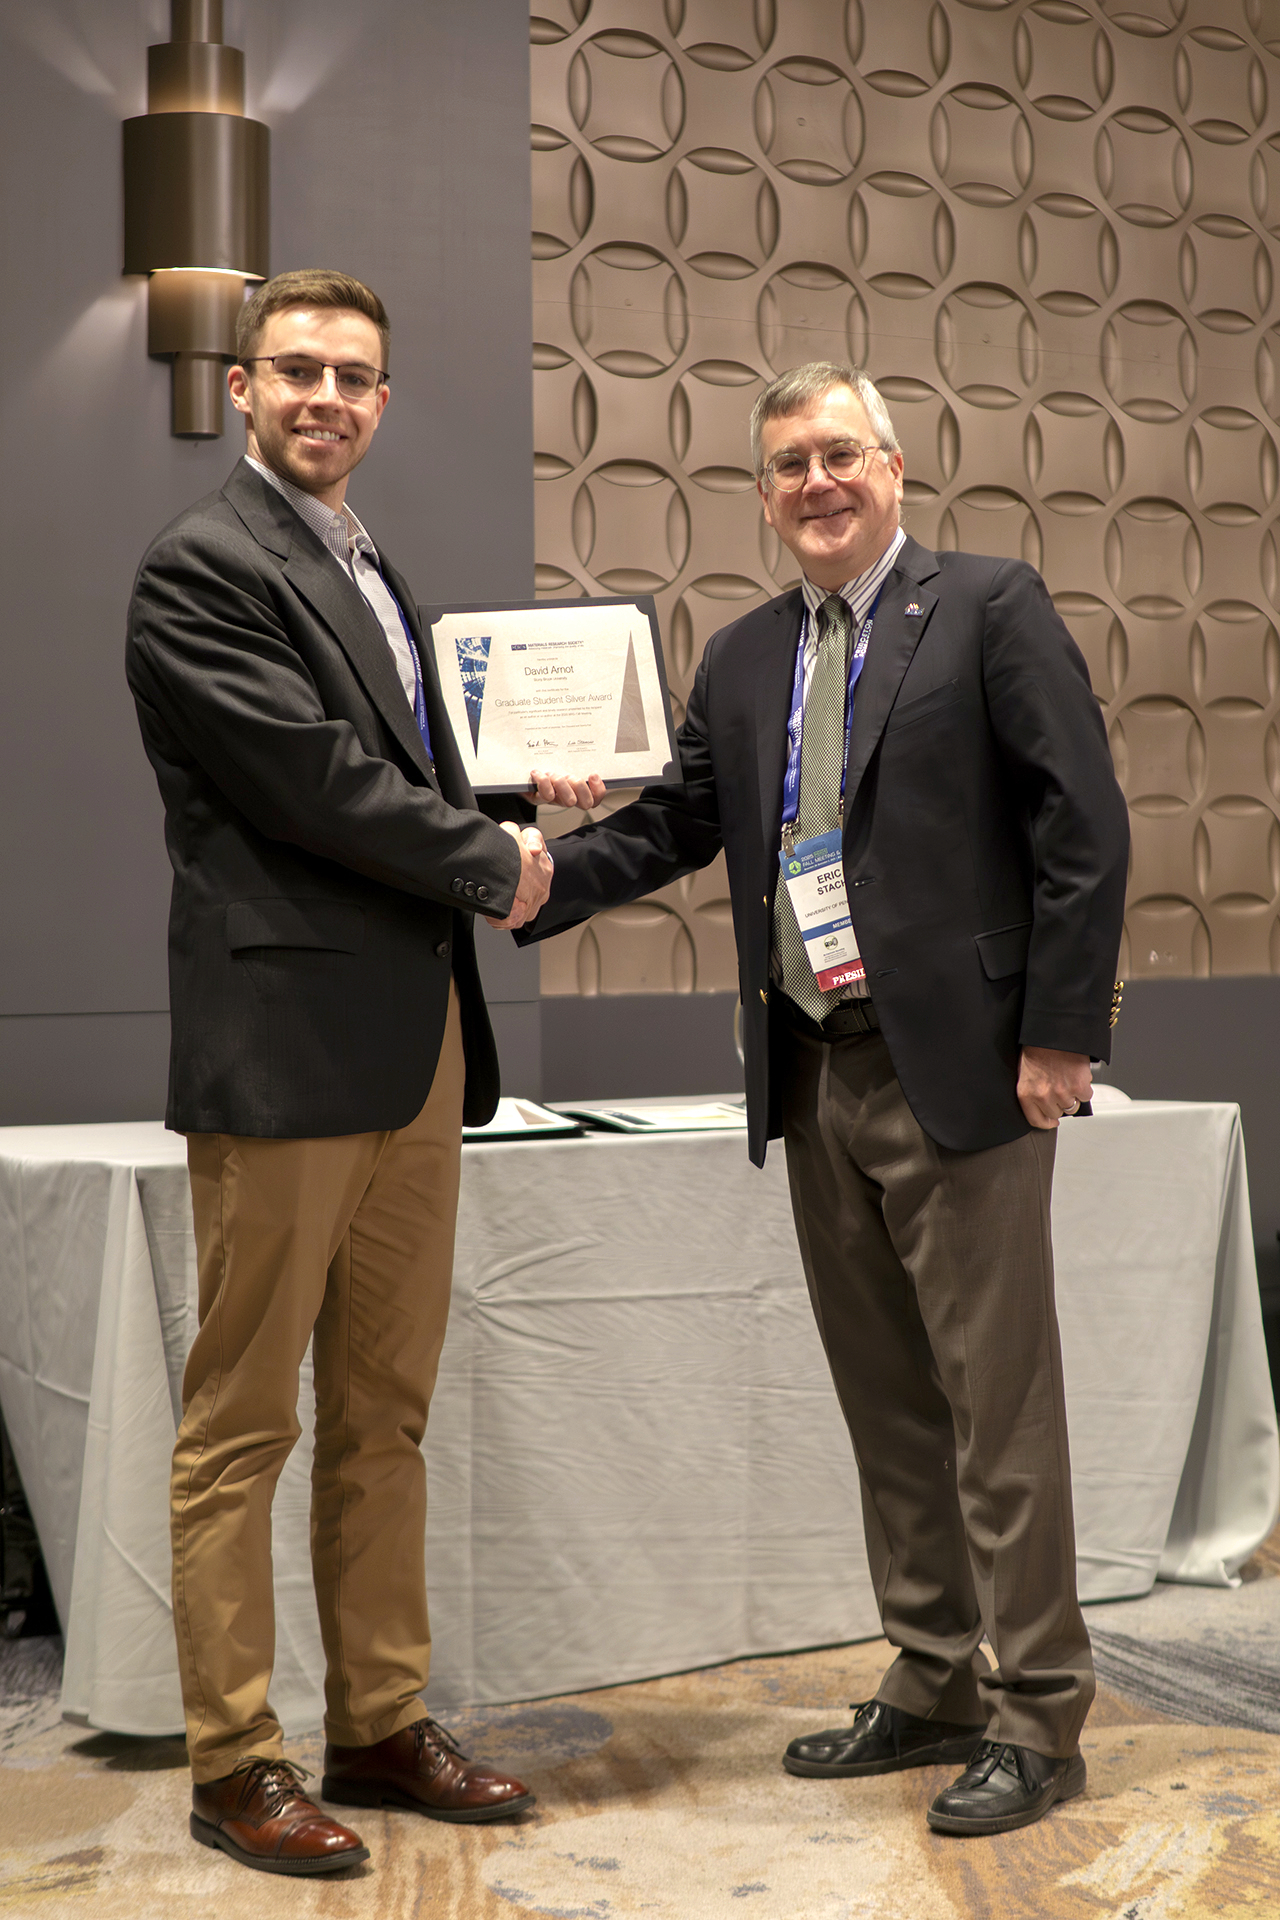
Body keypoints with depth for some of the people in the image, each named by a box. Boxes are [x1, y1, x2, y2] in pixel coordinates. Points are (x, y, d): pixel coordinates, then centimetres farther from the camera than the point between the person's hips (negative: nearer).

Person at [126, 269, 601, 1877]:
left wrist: (501, 815, 5)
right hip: (286, 1048, -9)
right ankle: (233, 1765, 10)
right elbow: (314, 783, -16)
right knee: (243, 1424, 0)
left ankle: (381, 1727, 23)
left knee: (385, 1415, 13)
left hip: (415, 1047, 9)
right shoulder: (203, 566, -7)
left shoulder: (371, 576, 21)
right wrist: (491, 865, -5)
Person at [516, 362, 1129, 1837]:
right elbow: (670, 826, 13)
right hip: (816, 1079, 6)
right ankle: (930, 1685, 25)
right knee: (883, 1401, 13)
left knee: (998, 1400, -2)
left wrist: (1061, 1034, -12)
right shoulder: (743, 660, 15)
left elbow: (1082, 826, -7)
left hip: (958, 1070, -6)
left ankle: (1037, 1716, 9)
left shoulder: (990, 609, -2)